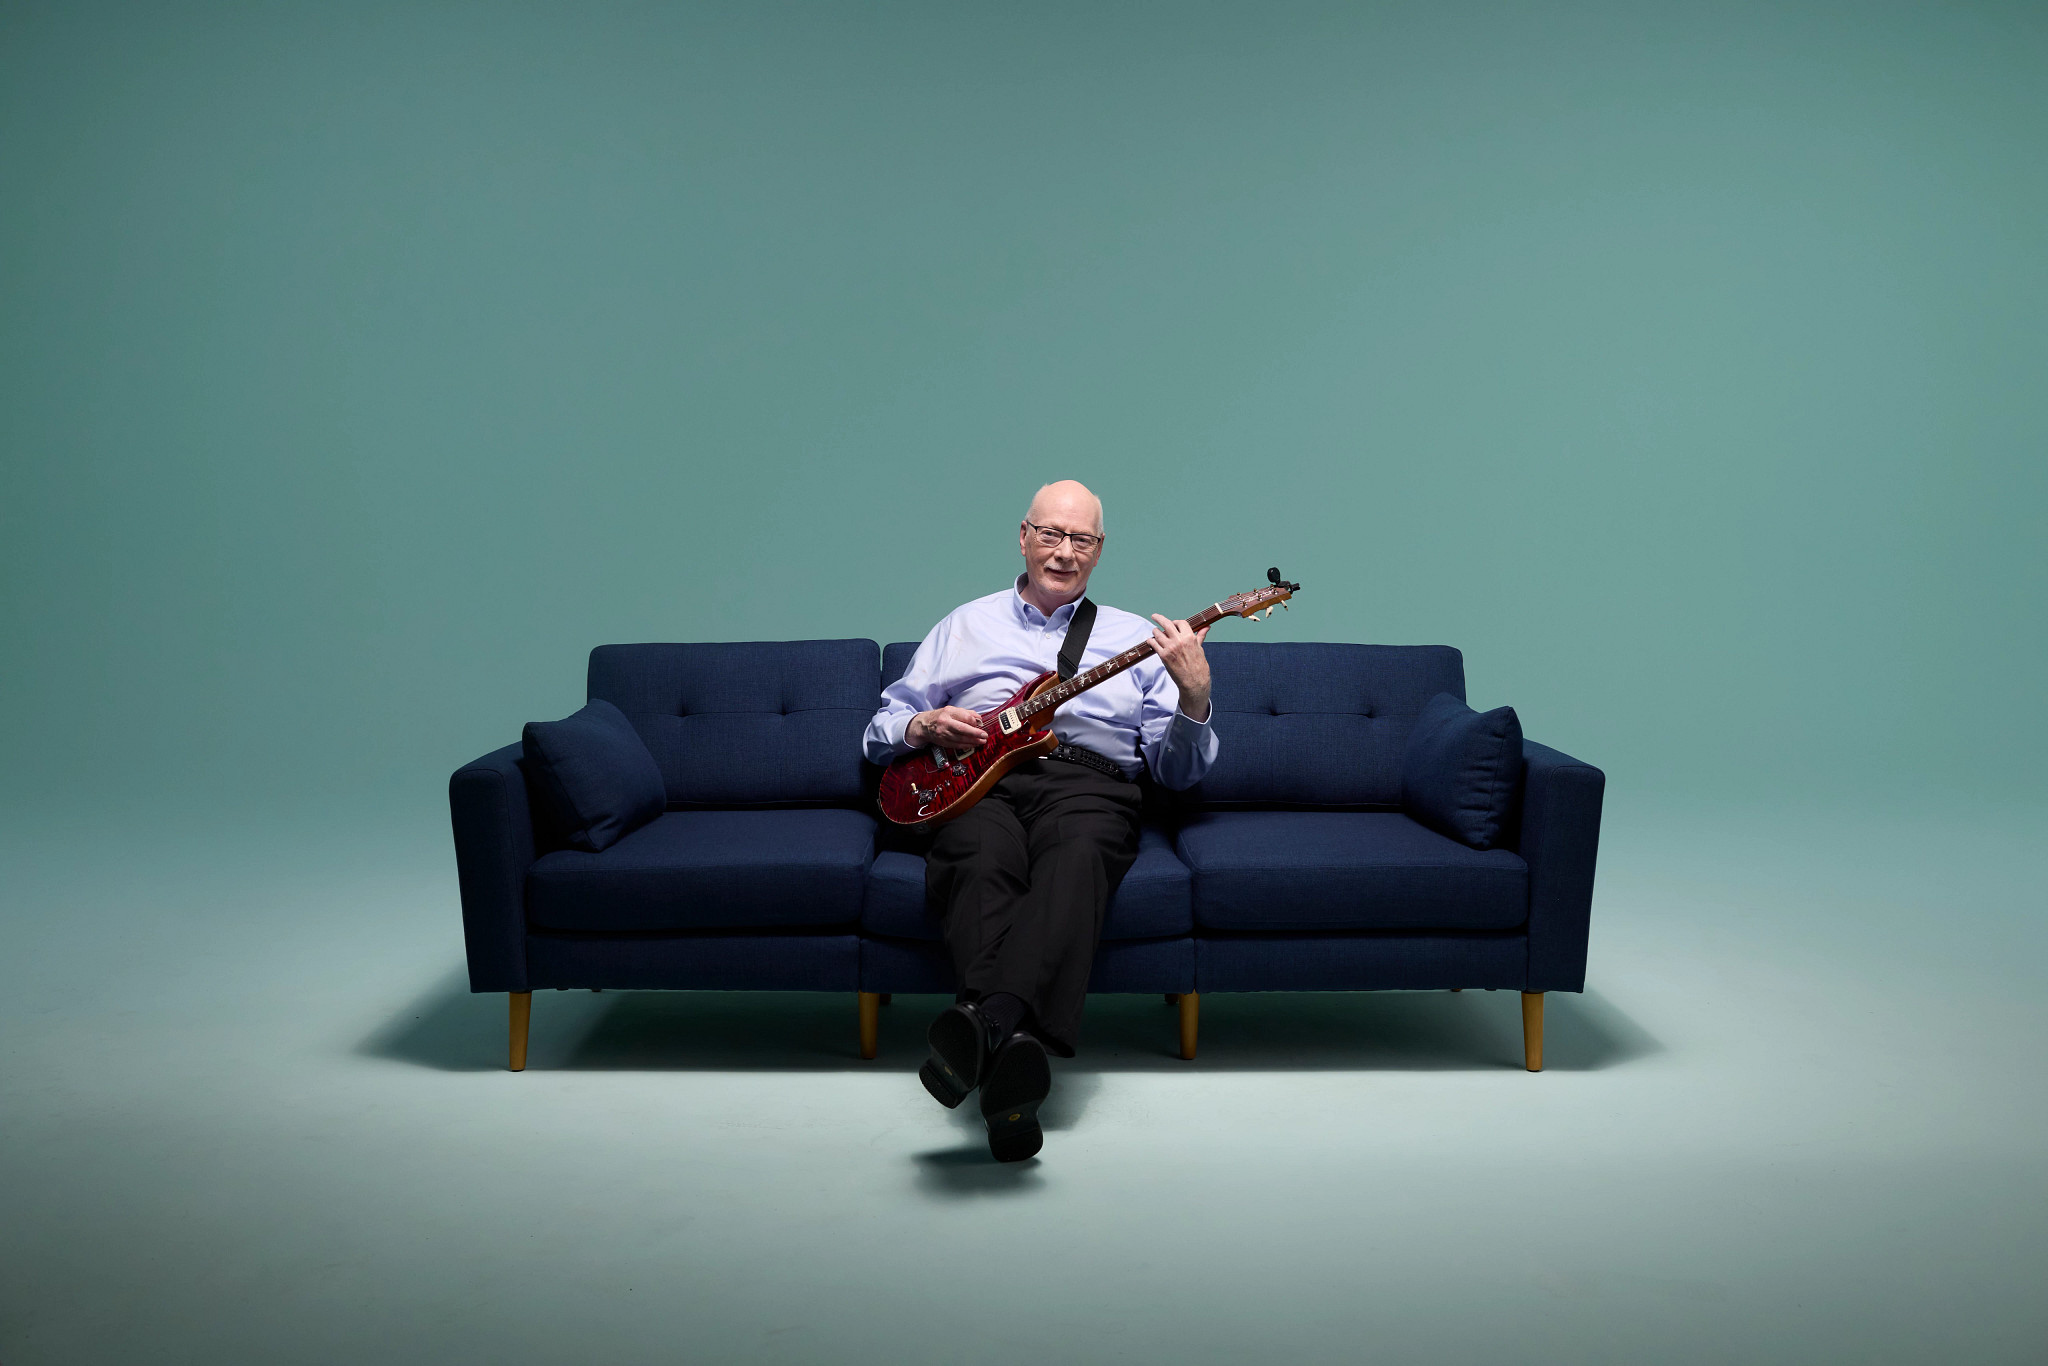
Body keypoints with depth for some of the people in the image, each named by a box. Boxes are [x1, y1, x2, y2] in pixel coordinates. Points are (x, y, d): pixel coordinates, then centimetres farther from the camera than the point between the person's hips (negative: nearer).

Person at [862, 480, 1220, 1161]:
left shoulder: (1136, 638, 23)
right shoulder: (967, 626, 26)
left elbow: (1179, 771, 16)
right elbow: (882, 728, 25)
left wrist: (1195, 696, -3)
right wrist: (924, 727, 1)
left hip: (1088, 781, -1)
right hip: (979, 780, 1)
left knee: (1077, 858, -38)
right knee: (983, 863, -37)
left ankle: (988, 1020, -61)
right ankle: (1013, 1039, -57)